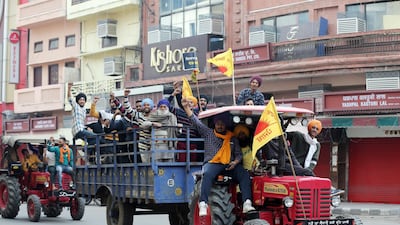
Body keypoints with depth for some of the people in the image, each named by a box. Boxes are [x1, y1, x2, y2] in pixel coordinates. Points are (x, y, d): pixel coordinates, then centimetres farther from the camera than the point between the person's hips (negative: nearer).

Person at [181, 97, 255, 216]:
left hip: (229, 165, 2)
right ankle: (203, 204, -46)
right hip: (212, 163, -2)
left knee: (244, 174, -25)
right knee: (208, 174, -37)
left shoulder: (232, 138, 22)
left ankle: (247, 203, -37)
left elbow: (239, 154, 19)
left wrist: (235, 162, -4)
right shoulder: (208, 133, 17)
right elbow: (195, 121, 10)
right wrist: (187, 107, -1)